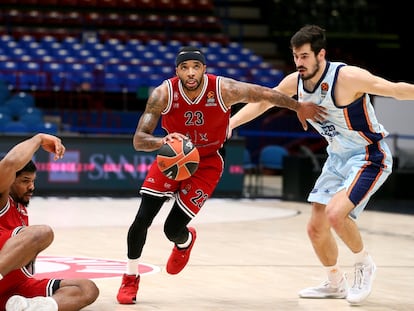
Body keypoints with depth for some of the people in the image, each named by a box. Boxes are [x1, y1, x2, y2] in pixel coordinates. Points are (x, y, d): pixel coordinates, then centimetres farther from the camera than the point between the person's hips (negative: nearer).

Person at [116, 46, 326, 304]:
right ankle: (131, 278, 14)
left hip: (206, 162, -1)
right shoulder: (163, 94, -24)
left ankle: (186, 241, 33)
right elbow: (139, 140, -27)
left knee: (172, 229, -8)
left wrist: (299, 107, 4)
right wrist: (162, 141, -49)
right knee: (142, 219, -10)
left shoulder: (223, 90, -26)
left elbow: (264, 94, -10)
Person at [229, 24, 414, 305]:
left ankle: (365, 264, -1)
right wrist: (229, 124, 6)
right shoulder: (295, 82, -5)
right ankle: (336, 283, 33)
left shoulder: (348, 77, -26)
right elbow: (261, 102, 12)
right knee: (316, 228, 9)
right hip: (338, 157, 8)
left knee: (335, 213, -28)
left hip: (369, 157, -8)